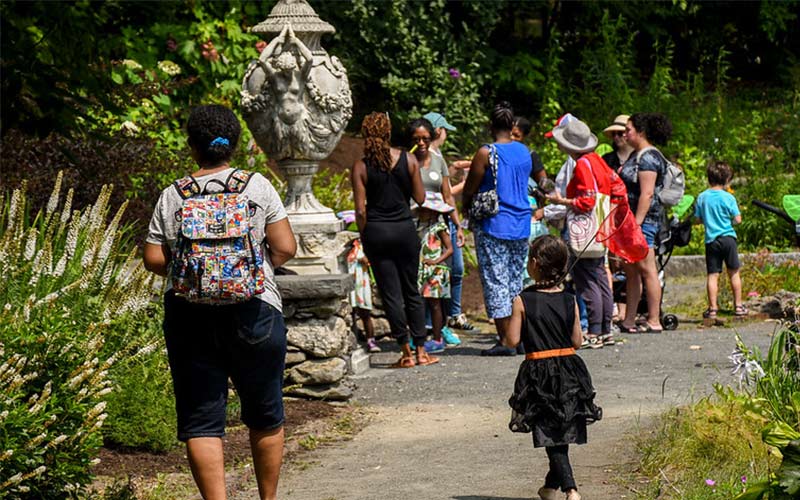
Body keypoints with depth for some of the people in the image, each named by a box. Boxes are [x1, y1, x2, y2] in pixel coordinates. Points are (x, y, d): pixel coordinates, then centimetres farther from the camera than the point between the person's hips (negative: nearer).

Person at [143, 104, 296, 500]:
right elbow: (285, 248, -4)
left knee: (200, 421, 2)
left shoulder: (172, 196, 3)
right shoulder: (257, 186, 0)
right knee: (264, 416, 15)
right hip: (253, 311, 0)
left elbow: (154, 259, 0)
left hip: (188, 315, 1)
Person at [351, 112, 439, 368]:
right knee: (411, 290, 13)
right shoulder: (408, 160, -4)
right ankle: (421, 351, 11)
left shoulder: (361, 167, -6)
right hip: (405, 228, 1)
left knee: (390, 293, 4)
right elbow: (420, 198, 0)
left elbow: (361, 210, -7)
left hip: (376, 231, -1)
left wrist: (365, 236, 5)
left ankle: (406, 353, 4)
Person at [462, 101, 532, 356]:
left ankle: (505, 339, -5)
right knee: (516, 280, 14)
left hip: (493, 225, -6)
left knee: (496, 281, -2)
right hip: (521, 224, 6)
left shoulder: (485, 153, -12)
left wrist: (467, 207, 13)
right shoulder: (524, 152, 5)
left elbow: (469, 190, -7)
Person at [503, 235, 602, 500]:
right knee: (561, 431, 17)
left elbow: (513, 340, -10)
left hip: (538, 373, -3)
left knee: (550, 432, 0)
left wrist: (505, 338, 12)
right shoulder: (569, 301, -2)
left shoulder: (522, 301, -11)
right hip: (568, 371, 3)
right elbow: (577, 341, 1)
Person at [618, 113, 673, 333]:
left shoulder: (648, 158, -14)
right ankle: (629, 321, 14)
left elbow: (647, 193, -20)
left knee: (646, 269, -8)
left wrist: (637, 223, -23)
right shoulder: (636, 155, 17)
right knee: (631, 271, 11)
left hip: (644, 219, -10)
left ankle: (654, 321, -6)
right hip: (632, 220, 10)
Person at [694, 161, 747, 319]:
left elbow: (698, 219, 7)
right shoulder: (728, 197, -8)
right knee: (734, 273, 10)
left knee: (712, 275, 2)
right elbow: (738, 219, -7)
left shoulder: (702, 197, 1)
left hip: (711, 240, 2)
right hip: (728, 238, -2)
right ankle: (738, 306, 15)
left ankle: (712, 309, -1)